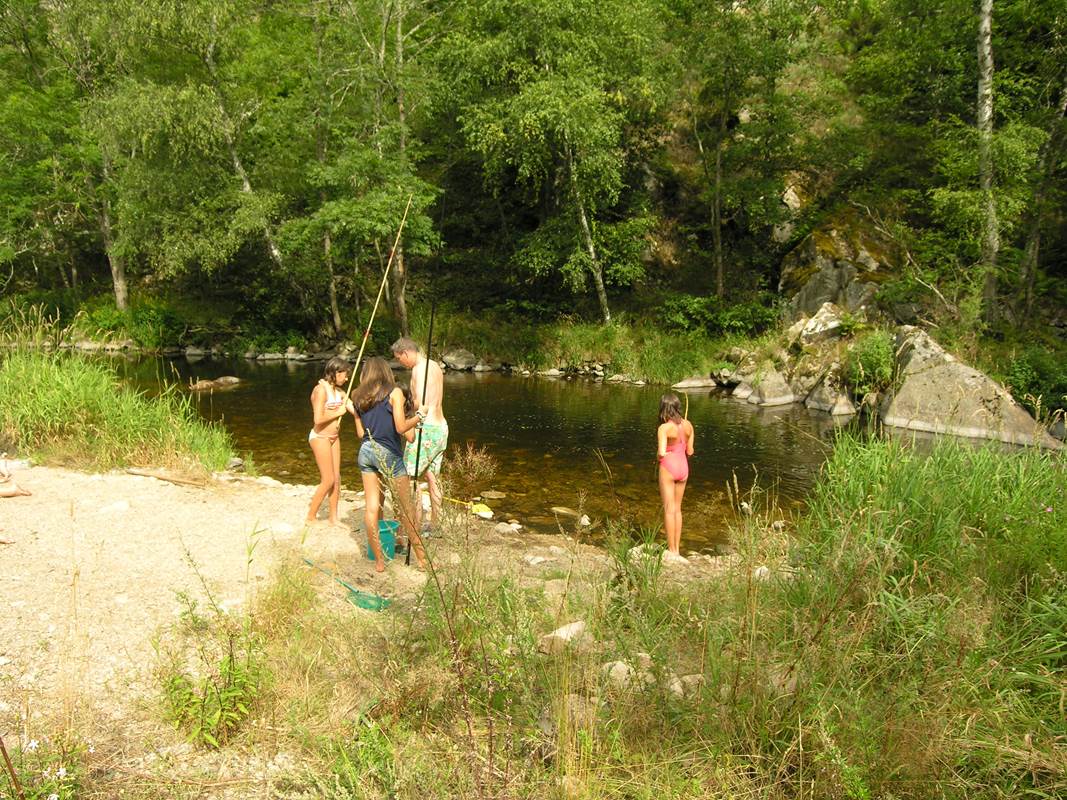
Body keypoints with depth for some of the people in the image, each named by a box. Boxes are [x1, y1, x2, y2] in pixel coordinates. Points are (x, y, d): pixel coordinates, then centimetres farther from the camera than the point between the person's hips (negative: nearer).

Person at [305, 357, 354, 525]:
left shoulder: (338, 391, 7)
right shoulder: (321, 390, -18)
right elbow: (318, 419, -24)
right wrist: (338, 413, -14)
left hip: (334, 437, 8)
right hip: (320, 437, -8)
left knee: (336, 479, 10)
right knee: (328, 480, -5)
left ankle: (333, 518, 19)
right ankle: (311, 517, 10)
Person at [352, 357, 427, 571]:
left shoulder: (358, 397, 9)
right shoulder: (394, 392, -5)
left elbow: (360, 432, 11)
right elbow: (401, 427, -13)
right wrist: (419, 416, 3)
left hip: (366, 451, 5)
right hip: (389, 453, -5)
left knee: (371, 507, 6)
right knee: (406, 508, 3)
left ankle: (379, 560, 11)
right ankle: (421, 558, 10)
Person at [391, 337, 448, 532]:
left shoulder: (419, 369, -14)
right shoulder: (435, 366, 14)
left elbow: (421, 405, -21)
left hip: (426, 427, -9)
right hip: (441, 426, 9)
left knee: (410, 477, -3)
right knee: (433, 477, 15)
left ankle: (417, 526, -3)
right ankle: (435, 524, 21)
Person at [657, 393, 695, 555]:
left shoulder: (664, 428, -17)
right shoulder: (688, 425, 0)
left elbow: (661, 453, -25)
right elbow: (690, 451, 5)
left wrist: (660, 455, -3)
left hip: (668, 468, -6)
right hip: (683, 468, 6)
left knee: (669, 510, 3)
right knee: (677, 509, 16)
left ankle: (671, 550, 7)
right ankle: (677, 549, 21)